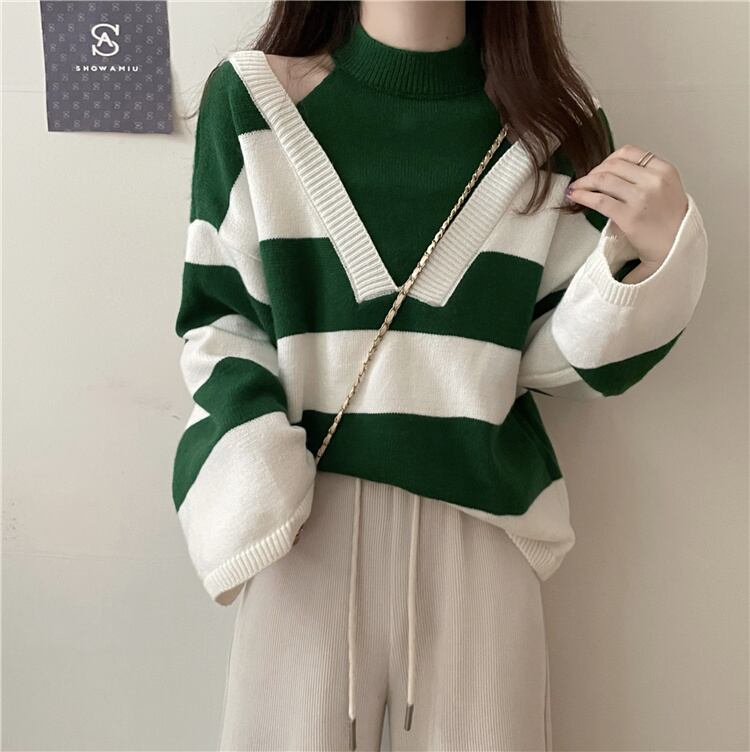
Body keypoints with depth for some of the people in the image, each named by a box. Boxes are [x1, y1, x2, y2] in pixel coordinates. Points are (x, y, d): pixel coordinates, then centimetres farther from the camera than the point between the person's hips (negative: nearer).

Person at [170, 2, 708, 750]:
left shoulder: (556, 128, 2)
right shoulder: (253, 98, -2)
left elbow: (568, 361, 4)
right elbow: (216, 316, 2)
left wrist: (653, 256, -12)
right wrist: (253, 501, -9)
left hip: (480, 524, 2)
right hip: (308, 521, -1)